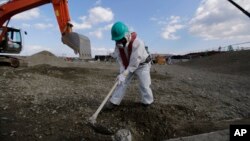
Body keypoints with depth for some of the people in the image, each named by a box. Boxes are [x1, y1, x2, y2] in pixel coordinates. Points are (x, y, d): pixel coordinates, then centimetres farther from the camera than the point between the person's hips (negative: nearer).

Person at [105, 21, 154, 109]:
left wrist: (124, 74, -32)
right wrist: (122, 72, -22)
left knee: (144, 85, -6)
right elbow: (120, 59, -10)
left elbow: (135, 62, -33)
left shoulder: (137, 43, -34)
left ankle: (148, 103, 16)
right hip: (127, 66, 5)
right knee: (122, 82, -1)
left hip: (142, 65, -4)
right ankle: (114, 102, 7)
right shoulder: (118, 44, -14)